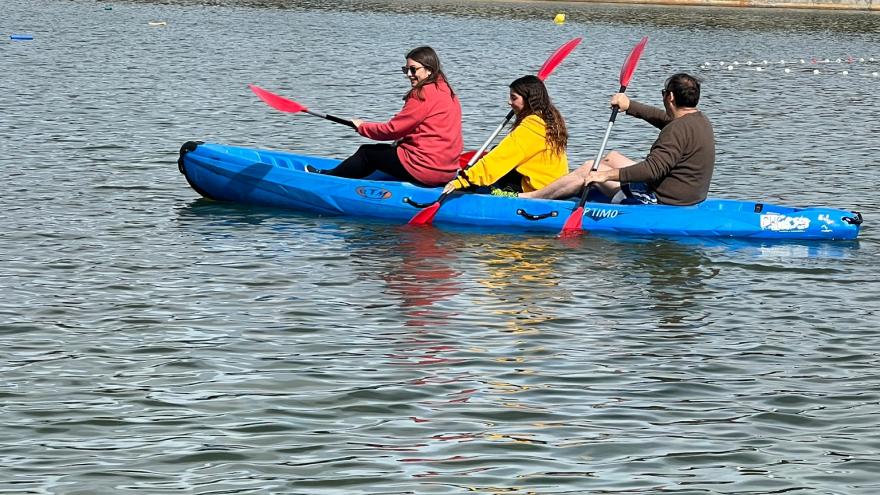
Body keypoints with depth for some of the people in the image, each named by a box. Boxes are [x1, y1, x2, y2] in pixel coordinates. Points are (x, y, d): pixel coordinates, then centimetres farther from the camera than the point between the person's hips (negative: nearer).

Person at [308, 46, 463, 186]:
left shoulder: (423, 94, -16)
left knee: (366, 153, 11)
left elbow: (392, 129, -12)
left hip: (424, 169, -9)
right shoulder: (447, 91, 12)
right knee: (379, 151, 25)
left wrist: (362, 127, 3)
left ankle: (327, 177, 29)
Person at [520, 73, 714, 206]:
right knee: (612, 157, 23)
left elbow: (654, 168, -32)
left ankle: (525, 198, 8)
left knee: (590, 169, -2)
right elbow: (664, 118, 25)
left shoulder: (679, 129, -25)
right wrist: (630, 106, 28)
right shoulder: (701, 121, 6)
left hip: (661, 201, -10)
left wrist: (608, 175, -30)